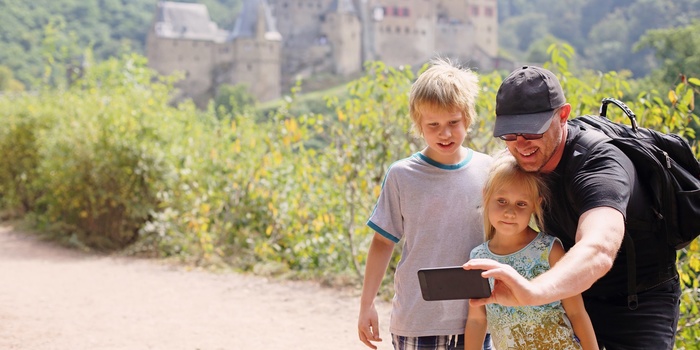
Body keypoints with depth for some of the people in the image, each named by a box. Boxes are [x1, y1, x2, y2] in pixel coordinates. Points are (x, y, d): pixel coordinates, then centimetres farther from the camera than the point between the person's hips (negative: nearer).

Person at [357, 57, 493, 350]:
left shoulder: (488, 172, 0)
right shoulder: (402, 175, -3)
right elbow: (383, 242, 4)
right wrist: (366, 304, 4)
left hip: (475, 320, 1)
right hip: (415, 323, -1)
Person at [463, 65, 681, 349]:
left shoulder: (599, 166, -33)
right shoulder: (529, 157, -9)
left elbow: (599, 252, -53)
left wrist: (533, 291, -71)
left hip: (638, 305, -6)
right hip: (575, 292, 6)